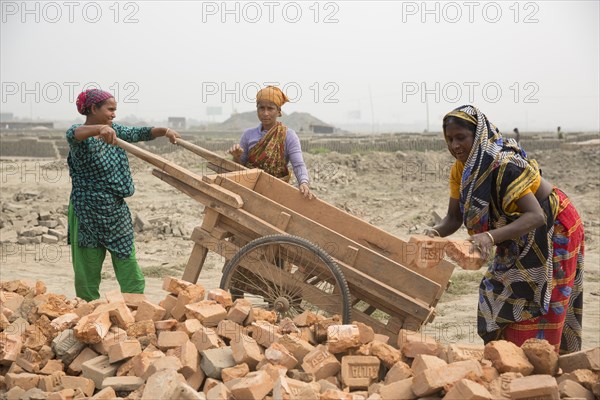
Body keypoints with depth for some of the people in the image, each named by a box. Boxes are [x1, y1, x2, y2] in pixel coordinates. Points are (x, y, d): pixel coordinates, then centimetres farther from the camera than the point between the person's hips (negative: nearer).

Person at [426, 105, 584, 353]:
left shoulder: (504, 165, -33)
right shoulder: (460, 170, -8)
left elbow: (535, 215, -39)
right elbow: (454, 218, -5)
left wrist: (491, 237, -52)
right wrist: (435, 232, -27)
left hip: (552, 229, -8)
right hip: (520, 238, 8)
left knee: (536, 308, -5)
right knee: (499, 300, 10)